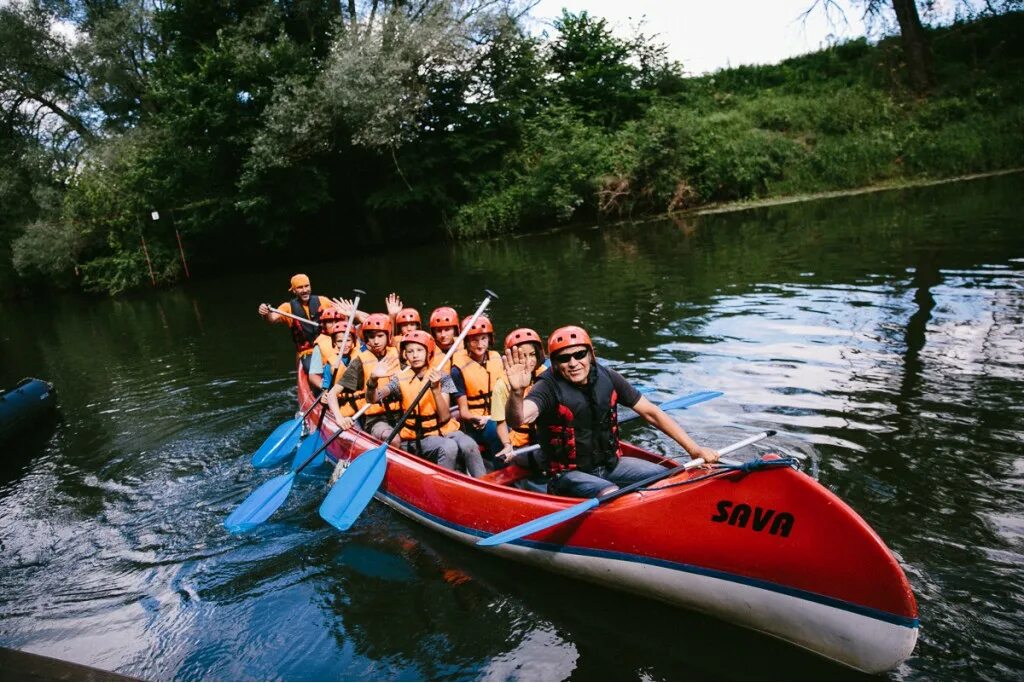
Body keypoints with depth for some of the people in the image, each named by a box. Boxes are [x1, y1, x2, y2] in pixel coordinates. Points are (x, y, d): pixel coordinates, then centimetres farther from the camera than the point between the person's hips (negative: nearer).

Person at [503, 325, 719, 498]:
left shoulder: (607, 378, -5)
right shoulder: (549, 388, -19)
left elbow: (651, 412, 0)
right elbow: (519, 418, -38)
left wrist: (693, 448, -3)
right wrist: (517, 392, -61)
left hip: (610, 462, 5)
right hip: (568, 473, -5)